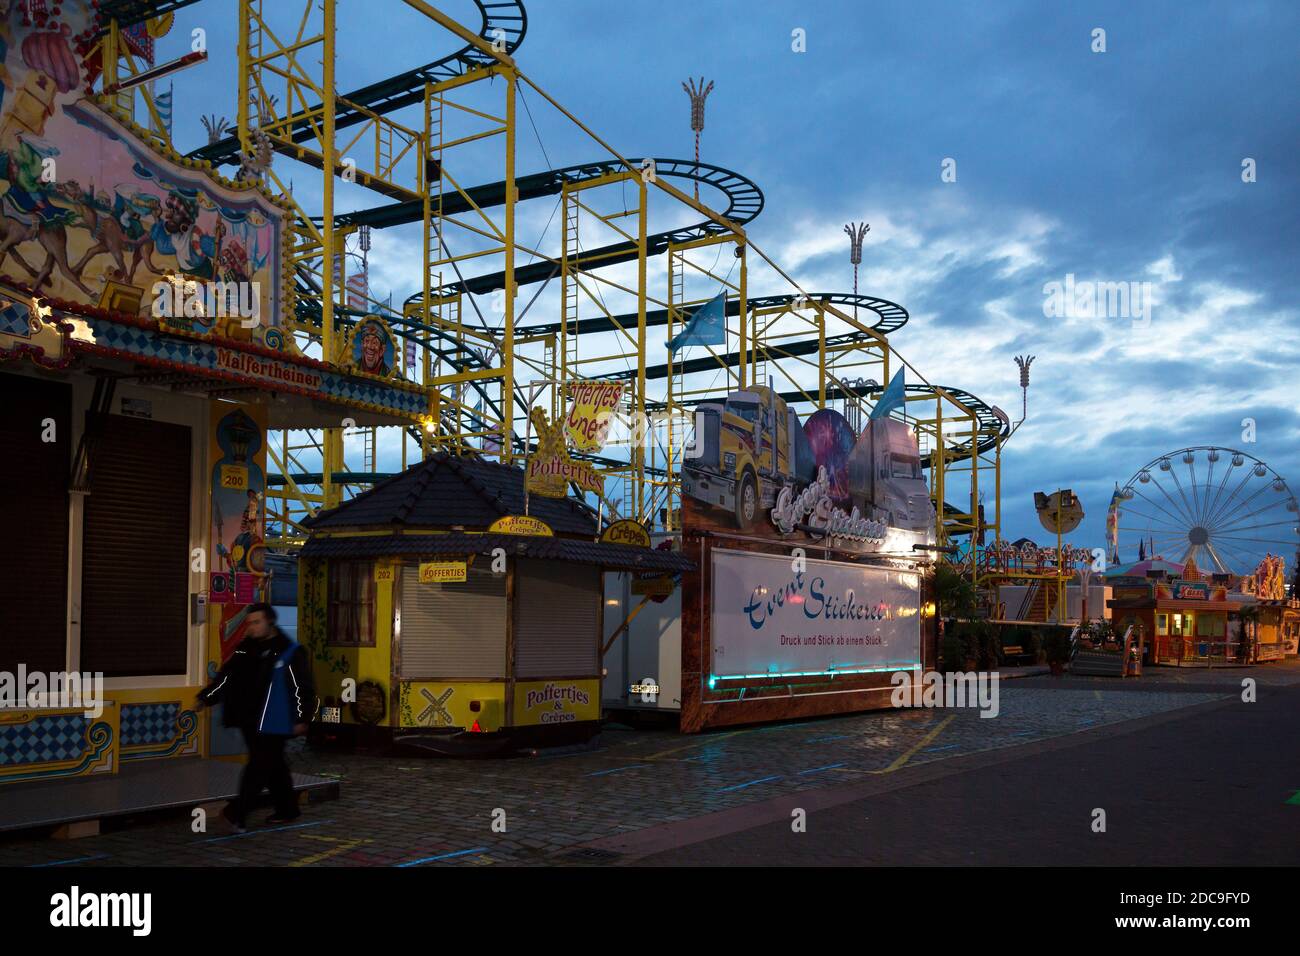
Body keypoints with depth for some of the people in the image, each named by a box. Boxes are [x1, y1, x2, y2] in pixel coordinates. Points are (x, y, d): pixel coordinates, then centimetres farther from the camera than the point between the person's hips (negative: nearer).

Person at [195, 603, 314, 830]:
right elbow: (226, 675, 9)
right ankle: (287, 809, 27)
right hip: (250, 720, 6)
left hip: (273, 723, -6)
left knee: (259, 766, -9)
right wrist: (207, 697, -2)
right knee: (273, 766, 15)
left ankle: (238, 813, -10)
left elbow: (303, 687, -9)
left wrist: (301, 719, -13)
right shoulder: (246, 649, 11)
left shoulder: (291, 652, -8)